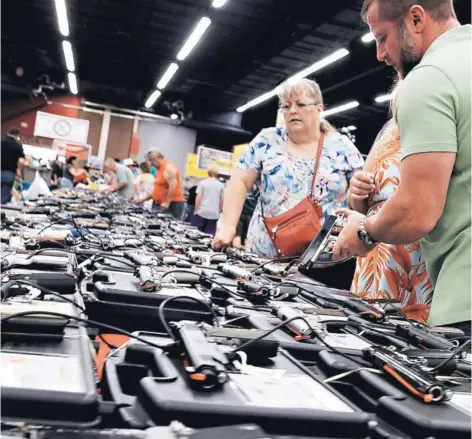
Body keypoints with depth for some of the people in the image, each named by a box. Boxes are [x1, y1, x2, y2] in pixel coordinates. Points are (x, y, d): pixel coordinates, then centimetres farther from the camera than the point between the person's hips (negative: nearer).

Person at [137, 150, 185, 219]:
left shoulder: (168, 167, -10)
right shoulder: (160, 169, 20)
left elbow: (173, 185, -21)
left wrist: (167, 202, -23)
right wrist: (144, 199, 20)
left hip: (171, 204, -9)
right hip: (160, 204, 9)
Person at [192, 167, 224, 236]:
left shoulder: (203, 182, 0)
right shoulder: (221, 185, 6)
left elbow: (198, 197, -5)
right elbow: (222, 200, 6)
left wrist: (196, 210, 0)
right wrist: (219, 211, 17)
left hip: (202, 212, -1)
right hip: (214, 214, 1)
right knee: (210, 234, 2)